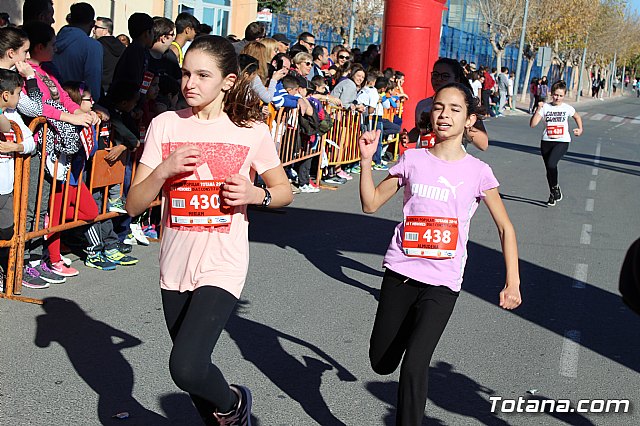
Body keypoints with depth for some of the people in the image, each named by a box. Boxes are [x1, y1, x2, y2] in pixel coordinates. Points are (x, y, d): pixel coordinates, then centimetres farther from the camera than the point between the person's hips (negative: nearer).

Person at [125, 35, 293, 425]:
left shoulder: (252, 131, -5)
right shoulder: (165, 125, 1)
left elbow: (284, 191, 8)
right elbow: (134, 205, 0)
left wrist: (255, 194, -13)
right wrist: (163, 171, -18)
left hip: (223, 266, -4)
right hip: (175, 266, 4)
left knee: (186, 368, -18)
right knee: (193, 368, 15)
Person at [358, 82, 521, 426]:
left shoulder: (478, 171, -2)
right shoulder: (413, 159, 3)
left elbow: (505, 228, 3)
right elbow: (371, 204, 6)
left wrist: (512, 282, -4)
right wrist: (367, 160, -7)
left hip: (442, 282, -2)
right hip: (400, 272, 3)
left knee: (413, 367, -14)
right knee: (381, 363, 14)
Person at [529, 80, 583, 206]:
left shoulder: (567, 108, 1)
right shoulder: (545, 107, -1)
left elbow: (577, 117, 24)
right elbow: (533, 124, -10)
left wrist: (580, 129, 12)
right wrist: (538, 109, -17)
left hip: (562, 141, -2)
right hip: (546, 141, 2)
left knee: (551, 164, -24)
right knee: (549, 168, 8)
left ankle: (555, 188, 0)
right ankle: (553, 194, 28)